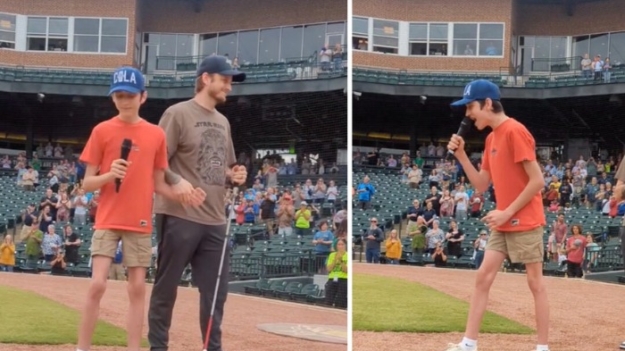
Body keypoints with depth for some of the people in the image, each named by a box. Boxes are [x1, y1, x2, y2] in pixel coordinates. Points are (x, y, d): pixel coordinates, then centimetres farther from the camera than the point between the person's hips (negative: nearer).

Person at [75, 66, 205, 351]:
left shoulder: (156, 134, 6)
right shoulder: (102, 131, -1)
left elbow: (158, 183, 10)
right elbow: (86, 184, 0)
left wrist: (180, 193, -9)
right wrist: (109, 175, -20)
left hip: (140, 223, 3)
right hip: (108, 220, -2)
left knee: (137, 288, 4)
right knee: (98, 284, -12)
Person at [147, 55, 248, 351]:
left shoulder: (223, 122, 18)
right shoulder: (177, 113, -5)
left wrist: (235, 176, 5)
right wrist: (178, 185, -23)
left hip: (215, 221, 7)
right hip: (179, 217, -7)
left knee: (216, 292, 9)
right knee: (166, 289, 3)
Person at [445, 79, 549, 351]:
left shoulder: (515, 131, -16)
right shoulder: (491, 138, 12)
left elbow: (537, 181, -19)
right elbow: (481, 185, 14)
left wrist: (507, 212, -17)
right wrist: (461, 155, 3)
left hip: (525, 222, -9)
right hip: (502, 224, 9)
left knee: (535, 283, -1)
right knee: (483, 277, 6)